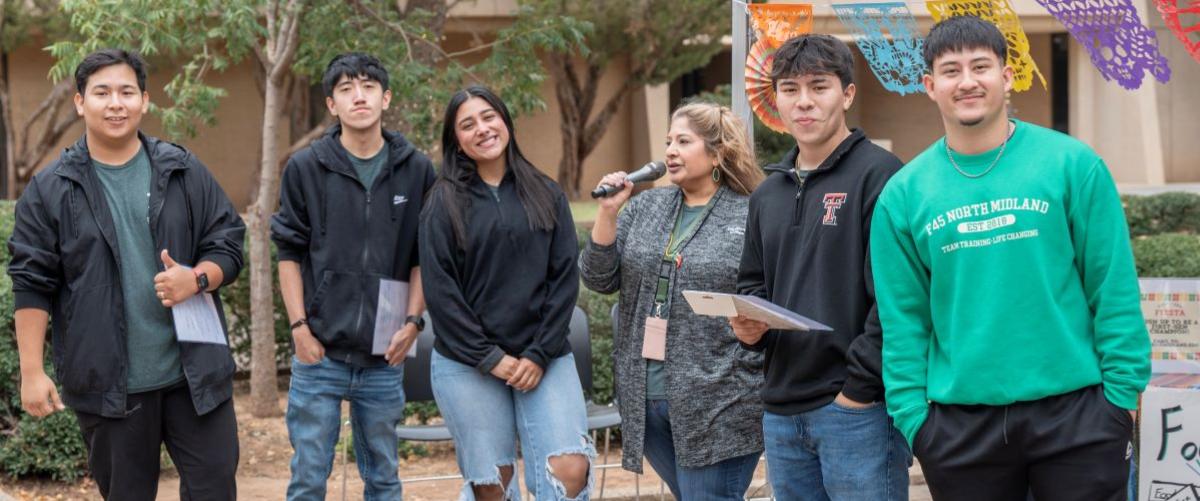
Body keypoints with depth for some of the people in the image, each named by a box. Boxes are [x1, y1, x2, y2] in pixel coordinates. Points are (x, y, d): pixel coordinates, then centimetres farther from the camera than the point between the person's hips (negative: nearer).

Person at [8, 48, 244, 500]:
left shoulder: (184, 173, 4)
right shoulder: (50, 190, 0)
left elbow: (229, 247, 5)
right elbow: (32, 285, -1)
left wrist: (196, 279, -17)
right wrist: (32, 371, -7)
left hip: (194, 372, 1)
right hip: (108, 382, -1)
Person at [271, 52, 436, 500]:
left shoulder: (416, 170, 4)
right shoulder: (306, 167, 0)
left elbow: (423, 258, 9)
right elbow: (289, 253, 3)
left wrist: (412, 321, -2)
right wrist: (299, 328, -4)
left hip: (384, 356, 2)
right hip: (320, 352, -1)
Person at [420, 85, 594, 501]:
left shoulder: (547, 196, 10)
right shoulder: (445, 202, 4)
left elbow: (565, 278, 4)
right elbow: (439, 288, -3)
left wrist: (539, 354, -6)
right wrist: (489, 357, -10)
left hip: (544, 359, 1)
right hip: (466, 365, -1)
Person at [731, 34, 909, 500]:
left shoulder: (879, 175, -7)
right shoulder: (767, 195, 16)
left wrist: (860, 388, -16)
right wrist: (748, 325, 2)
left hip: (858, 409, -7)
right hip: (782, 411, 7)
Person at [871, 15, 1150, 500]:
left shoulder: (1071, 164, -2)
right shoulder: (904, 193, 2)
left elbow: (1114, 290, -2)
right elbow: (902, 320, 3)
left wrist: (1123, 391, -6)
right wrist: (913, 414, -3)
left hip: (1075, 409, -1)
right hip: (959, 420, 2)